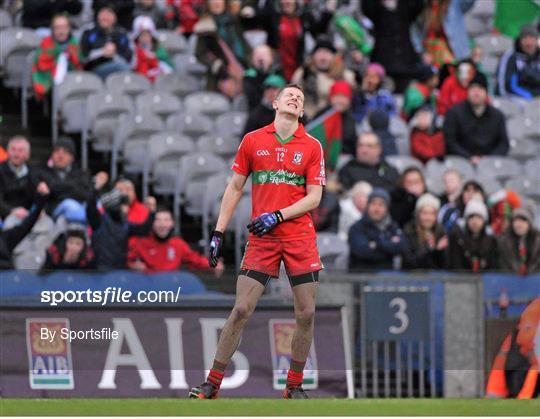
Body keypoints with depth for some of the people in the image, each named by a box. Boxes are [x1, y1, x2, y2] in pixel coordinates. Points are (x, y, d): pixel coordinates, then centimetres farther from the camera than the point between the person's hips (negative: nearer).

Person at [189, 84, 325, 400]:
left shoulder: (312, 146, 4)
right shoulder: (253, 141, 6)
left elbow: (314, 197, -1)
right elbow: (235, 189, 11)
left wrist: (278, 215, -13)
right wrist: (218, 233, 7)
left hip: (300, 237, 1)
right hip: (261, 239, -1)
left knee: (306, 314, -2)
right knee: (241, 310, -7)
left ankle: (294, 386, 13)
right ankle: (212, 385, 0)